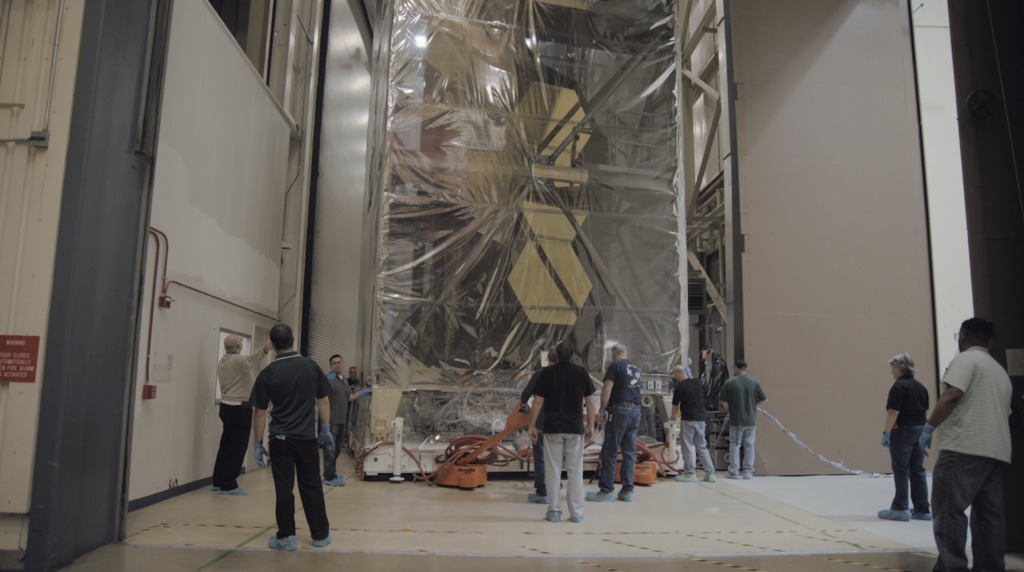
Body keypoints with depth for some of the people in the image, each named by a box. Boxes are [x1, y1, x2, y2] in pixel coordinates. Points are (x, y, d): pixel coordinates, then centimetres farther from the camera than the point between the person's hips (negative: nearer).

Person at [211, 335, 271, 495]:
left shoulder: (221, 362, 12)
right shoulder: (239, 360, -16)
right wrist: (264, 350, -59)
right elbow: (250, 360, -40)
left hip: (226, 405, 9)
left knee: (226, 444, 13)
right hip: (240, 408, -9)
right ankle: (228, 485, -3)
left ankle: (218, 482, 17)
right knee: (237, 447, -4)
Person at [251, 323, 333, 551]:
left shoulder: (267, 373, -6)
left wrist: (258, 443, 4)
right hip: (307, 437, 2)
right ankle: (320, 534, 19)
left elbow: (260, 413, -3)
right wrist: (326, 428, 15)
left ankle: (286, 537, 11)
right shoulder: (311, 366, -2)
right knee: (311, 486, 11)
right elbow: (323, 401, 4)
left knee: (284, 488, 6)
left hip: (280, 439, -1)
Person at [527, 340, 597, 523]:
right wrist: (590, 426, 9)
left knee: (553, 470, 6)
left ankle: (554, 511, 8)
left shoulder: (547, 373, -4)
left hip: (552, 428, -1)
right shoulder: (581, 373, 0)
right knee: (575, 471, 7)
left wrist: (532, 426, 2)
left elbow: (538, 402, -5)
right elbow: (590, 402, 1)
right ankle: (576, 512, 9)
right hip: (575, 428, 1)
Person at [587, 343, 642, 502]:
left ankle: (606, 490, 0)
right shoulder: (636, 368, 17)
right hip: (636, 411, 7)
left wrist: (603, 408, -5)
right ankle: (627, 490, 10)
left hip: (620, 410, -7)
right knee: (630, 452, 9)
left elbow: (607, 389, -12)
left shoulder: (615, 365, -3)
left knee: (609, 452, -1)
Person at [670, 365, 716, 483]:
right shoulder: (697, 383, 7)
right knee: (702, 447, 13)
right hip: (701, 419, 7)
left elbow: (675, 405, 0)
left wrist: (673, 416, 18)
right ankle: (710, 473, 11)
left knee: (688, 447, 3)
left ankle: (690, 473, 8)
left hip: (689, 420, -7)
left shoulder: (679, 387, -10)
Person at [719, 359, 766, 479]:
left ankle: (734, 471, 12)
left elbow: (723, 401, -9)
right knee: (749, 445, 9)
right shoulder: (755, 382, -3)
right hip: (751, 420, 2)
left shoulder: (730, 382, -8)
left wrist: (728, 411, 10)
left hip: (736, 420, -2)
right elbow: (763, 398, 1)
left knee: (735, 444, 8)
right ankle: (748, 472, 11)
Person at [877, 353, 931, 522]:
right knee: (918, 470, 11)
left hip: (902, 432, -8)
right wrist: (923, 428, 21)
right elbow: (926, 411, 15)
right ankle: (923, 509, 14)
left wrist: (886, 432, -14)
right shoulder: (920, 387, 11)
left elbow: (893, 412, -18)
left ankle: (900, 509, 5)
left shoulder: (899, 387, -13)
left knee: (901, 471, 0)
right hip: (919, 431, 8)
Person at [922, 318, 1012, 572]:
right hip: (997, 451, 9)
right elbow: (1003, 412, 25)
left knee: (949, 509, -10)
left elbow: (951, 395, -16)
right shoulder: (1000, 371, 25)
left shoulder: (966, 359, -3)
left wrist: (929, 427, -12)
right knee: (989, 513, 10)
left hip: (965, 448, -9)